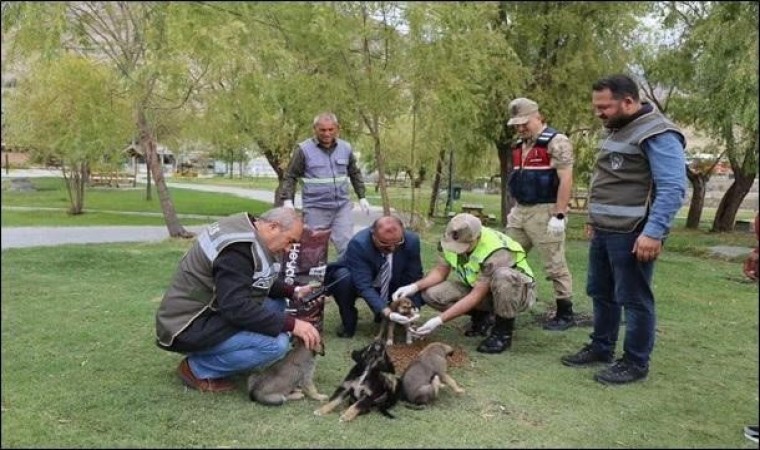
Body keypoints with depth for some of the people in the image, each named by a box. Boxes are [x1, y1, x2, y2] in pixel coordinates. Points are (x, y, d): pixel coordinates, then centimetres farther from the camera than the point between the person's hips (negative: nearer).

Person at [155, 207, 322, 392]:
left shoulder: (246, 230, 5)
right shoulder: (237, 250, -26)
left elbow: (259, 281, 18)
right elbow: (236, 308, -31)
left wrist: (292, 292, 4)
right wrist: (291, 324, -27)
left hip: (204, 311, 10)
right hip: (189, 328, -10)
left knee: (276, 302, 12)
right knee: (276, 343, -23)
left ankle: (210, 354, 10)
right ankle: (197, 368, -4)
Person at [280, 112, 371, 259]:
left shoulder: (346, 148, 6)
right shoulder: (304, 149, -5)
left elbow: (355, 174, 18)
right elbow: (290, 177, -1)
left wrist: (362, 197, 14)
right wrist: (287, 200, -12)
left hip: (342, 206, 3)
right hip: (315, 208, -2)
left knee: (347, 246, -2)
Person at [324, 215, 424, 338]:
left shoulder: (412, 240, -23)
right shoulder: (358, 244, -34)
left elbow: (413, 278, -15)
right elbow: (364, 286, -36)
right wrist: (387, 312, -46)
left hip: (391, 286, 3)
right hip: (359, 283, -3)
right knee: (343, 278, -35)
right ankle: (348, 321, -7)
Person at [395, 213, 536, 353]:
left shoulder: (496, 252, -35)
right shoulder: (450, 239, -16)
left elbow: (476, 296, -33)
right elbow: (440, 271, -3)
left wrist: (439, 320, -35)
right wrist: (415, 286, -22)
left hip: (518, 290, -5)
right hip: (477, 287, 6)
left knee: (502, 276, -43)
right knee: (431, 293, -19)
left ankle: (503, 332, -18)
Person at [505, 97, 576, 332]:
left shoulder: (556, 141, -11)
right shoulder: (520, 145, 15)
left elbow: (565, 180, -16)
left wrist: (559, 215, -20)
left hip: (544, 211, -8)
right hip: (520, 212, 8)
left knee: (555, 266, 0)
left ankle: (565, 314, 12)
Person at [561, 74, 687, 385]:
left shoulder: (657, 134, -15)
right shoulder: (614, 130, 15)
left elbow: (673, 188, -21)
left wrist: (654, 232, -27)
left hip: (632, 235, -9)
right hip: (604, 231, 9)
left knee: (633, 299, 1)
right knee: (600, 293, 16)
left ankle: (636, 363, 13)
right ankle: (601, 347, 30)